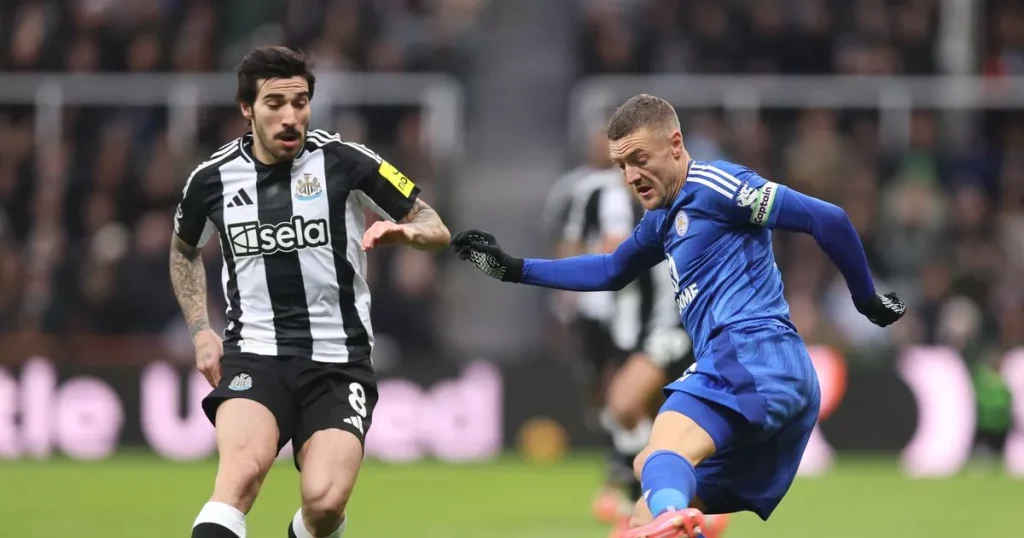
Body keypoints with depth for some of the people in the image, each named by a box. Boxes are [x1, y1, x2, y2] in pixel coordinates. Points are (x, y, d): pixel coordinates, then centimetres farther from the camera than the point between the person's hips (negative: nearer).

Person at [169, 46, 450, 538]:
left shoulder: (345, 162, -4)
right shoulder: (214, 178, 3)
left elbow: (436, 230, 2)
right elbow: (184, 250, 25)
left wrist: (404, 231, -21)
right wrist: (200, 330, 12)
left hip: (338, 362, 0)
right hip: (254, 355, 0)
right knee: (243, 469, -30)